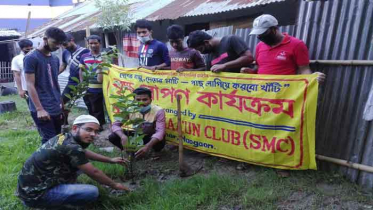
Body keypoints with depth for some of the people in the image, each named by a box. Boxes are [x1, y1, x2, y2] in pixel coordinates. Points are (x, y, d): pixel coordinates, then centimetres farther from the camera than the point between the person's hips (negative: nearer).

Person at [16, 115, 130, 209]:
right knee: (92, 192, -19)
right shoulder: (71, 147, -25)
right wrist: (115, 185, 2)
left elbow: (85, 153, 21)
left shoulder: (66, 137, 1)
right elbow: (94, 173, -14)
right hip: (34, 194, -9)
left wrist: (110, 160, 25)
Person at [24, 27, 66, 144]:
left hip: (56, 109, 7)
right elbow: (30, 85, -12)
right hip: (42, 110, -7)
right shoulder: (31, 58, -8)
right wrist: (39, 109, -18)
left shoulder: (55, 59, 13)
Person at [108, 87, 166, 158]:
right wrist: (123, 136, -42)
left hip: (151, 137, -2)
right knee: (112, 137, -19)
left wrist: (148, 146, -53)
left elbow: (160, 131, -36)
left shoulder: (158, 111, -26)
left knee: (159, 143, -37)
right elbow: (115, 125, -19)